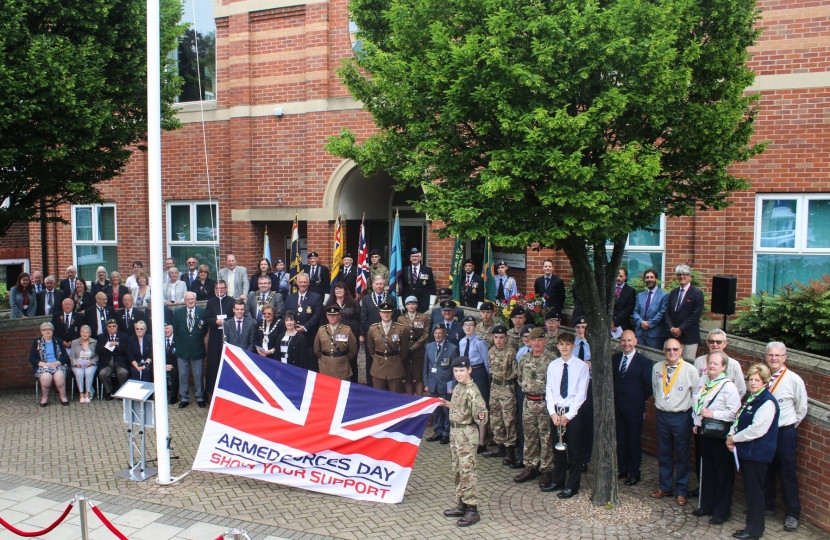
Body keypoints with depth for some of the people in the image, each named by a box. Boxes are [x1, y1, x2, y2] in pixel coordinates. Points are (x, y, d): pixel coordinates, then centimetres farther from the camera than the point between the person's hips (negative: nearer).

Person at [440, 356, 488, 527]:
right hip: (455, 432, 9)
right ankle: (462, 505, 28)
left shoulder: (472, 391, -18)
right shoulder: (458, 387, 8)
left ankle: (472, 510, 4)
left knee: (467, 471, -4)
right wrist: (448, 404, 13)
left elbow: (481, 414, -22)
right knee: (457, 471, 16)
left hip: (467, 434, -9)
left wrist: (481, 438, -24)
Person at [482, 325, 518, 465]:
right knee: (495, 419, 13)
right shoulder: (491, 351, 4)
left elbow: (516, 372, -11)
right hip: (494, 387, 6)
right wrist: (496, 377, 12)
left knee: (509, 420, -3)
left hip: (507, 388, -6)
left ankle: (510, 450, 4)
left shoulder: (511, 353, -14)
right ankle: (499, 446, 25)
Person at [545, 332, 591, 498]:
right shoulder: (553, 365, 3)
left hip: (574, 412, -4)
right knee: (558, 449, 14)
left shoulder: (581, 366, -8)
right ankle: (557, 481, 28)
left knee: (574, 451, 5)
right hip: (556, 411, 4)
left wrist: (568, 415, -13)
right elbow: (549, 390, 4)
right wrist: (553, 413, -7)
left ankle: (572, 486, 17)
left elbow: (581, 394, -10)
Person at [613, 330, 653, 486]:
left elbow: (649, 386, -4)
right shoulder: (615, 358, 6)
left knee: (634, 441, 6)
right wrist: (616, 397, 5)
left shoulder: (643, 361, -9)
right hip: (618, 407, 5)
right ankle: (622, 469, 24)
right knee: (620, 440, 12)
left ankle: (634, 472, 19)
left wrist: (640, 399, 1)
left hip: (634, 408, -4)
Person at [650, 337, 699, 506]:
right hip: (662, 415, 4)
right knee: (663, 454, 15)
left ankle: (681, 492, 22)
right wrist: (659, 402, 10)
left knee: (682, 456, 9)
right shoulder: (657, 368, -1)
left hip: (681, 417, -4)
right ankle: (665, 487, 30)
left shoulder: (690, 370, -12)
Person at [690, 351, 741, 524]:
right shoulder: (702, 380, 5)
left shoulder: (728, 386, -15)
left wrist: (713, 414, -21)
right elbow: (695, 402, 14)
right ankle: (706, 505, 31)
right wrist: (696, 422, 8)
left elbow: (734, 411, -19)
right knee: (706, 471, 18)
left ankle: (721, 511, 17)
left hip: (720, 434, -7)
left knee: (722, 474, 5)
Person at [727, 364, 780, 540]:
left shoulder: (767, 402, -18)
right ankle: (753, 523, 29)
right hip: (747, 451, 9)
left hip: (758, 453, -9)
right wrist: (732, 435, -2)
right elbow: (740, 420, 15)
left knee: (755, 490, 0)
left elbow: (757, 429, -23)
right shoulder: (752, 398, 11)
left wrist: (734, 439, -13)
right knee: (749, 489, 17)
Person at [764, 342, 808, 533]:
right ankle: (767, 505, 31)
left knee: (788, 473, 4)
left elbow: (802, 408, -1)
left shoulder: (794, 380, -11)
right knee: (766, 470, 15)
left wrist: (790, 425, 3)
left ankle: (793, 514, 16)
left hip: (785, 432, -3)